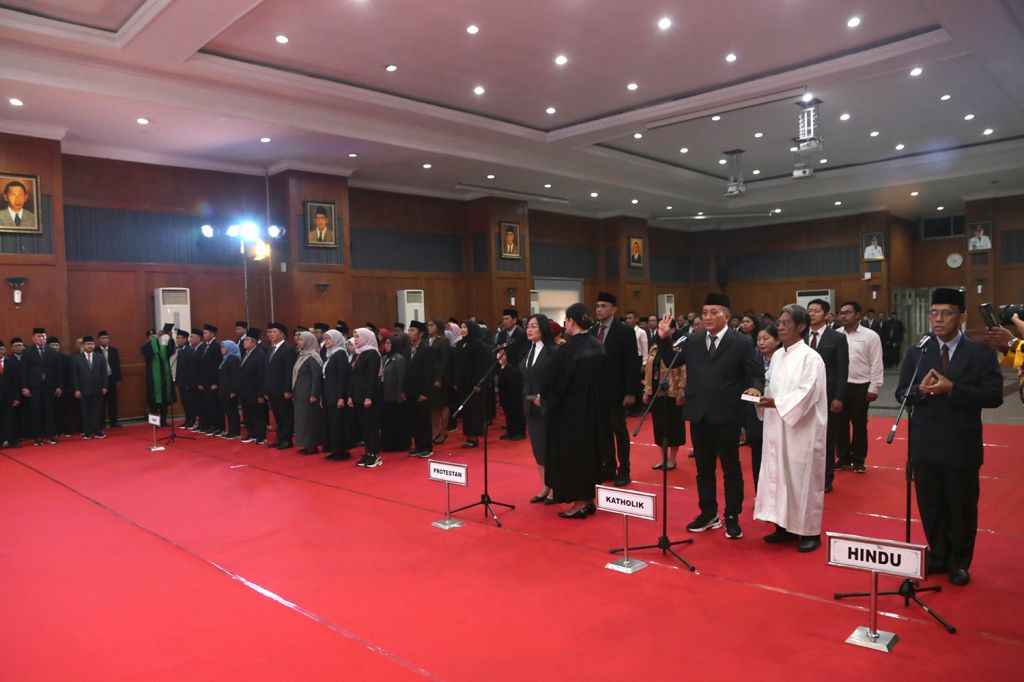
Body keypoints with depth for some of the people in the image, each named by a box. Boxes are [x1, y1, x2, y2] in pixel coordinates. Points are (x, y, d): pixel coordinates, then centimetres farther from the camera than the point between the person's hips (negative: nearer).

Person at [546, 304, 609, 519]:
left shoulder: (568, 349, -19)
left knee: (573, 455, 5)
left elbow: (557, 384, -13)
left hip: (572, 411, -7)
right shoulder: (599, 347, 1)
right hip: (595, 411, 7)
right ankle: (589, 500, 25)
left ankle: (580, 503, 11)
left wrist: (545, 401, 4)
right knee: (590, 453, 17)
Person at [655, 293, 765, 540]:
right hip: (699, 415, 4)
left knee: (730, 469, 8)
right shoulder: (692, 341, 6)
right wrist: (664, 339, -1)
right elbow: (672, 362, 10)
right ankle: (708, 514, 28)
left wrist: (754, 388, -24)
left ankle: (732, 518, 21)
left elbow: (757, 374, -4)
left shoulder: (742, 342, -6)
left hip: (726, 416, -4)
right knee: (704, 468, 15)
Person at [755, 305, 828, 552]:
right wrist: (762, 396, -5)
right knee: (778, 474, 10)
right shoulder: (777, 356, 10)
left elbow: (808, 394, -17)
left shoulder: (810, 358, -11)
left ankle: (810, 531, 13)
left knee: (803, 478, 1)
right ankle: (784, 524, 21)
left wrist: (776, 403, -24)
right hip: (777, 428, 7)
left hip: (802, 429, -7)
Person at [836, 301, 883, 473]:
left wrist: (873, 389, -8)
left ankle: (858, 460, 21)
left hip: (860, 387, -3)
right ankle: (843, 458, 23)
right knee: (840, 424, 10)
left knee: (859, 425, 8)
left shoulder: (870, 336, -5)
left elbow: (876, 365, -5)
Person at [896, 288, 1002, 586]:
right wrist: (921, 390, -19)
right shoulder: (915, 353, 3)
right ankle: (938, 556, 32)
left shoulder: (982, 353, -4)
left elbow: (993, 396, -13)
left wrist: (952, 389, -23)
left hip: (961, 447, -2)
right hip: (925, 446, 2)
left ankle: (959, 563, 29)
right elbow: (901, 393, 2)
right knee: (930, 507, 14)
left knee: (962, 508, 11)